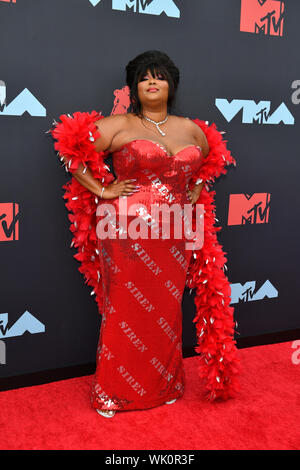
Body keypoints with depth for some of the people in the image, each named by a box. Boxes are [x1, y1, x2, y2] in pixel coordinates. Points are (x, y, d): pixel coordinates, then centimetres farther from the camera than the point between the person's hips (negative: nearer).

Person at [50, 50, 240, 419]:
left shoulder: (192, 129, 12)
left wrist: (197, 192, 15)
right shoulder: (119, 125, -2)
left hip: (174, 237, 4)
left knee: (166, 312, 12)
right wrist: (102, 189, -9)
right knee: (126, 312, 4)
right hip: (127, 234, -4)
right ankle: (114, 392, 24)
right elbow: (73, 150, -5)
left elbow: (212, 160, 30)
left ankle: (164, 386, 32)